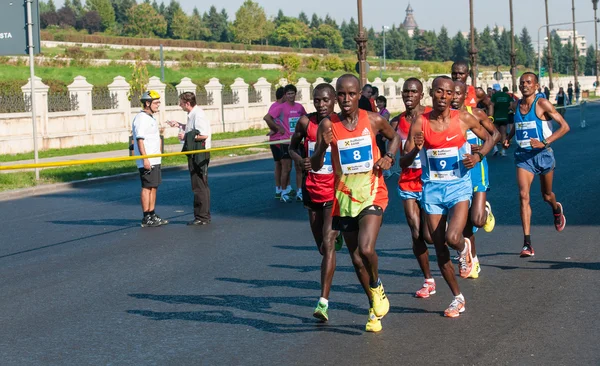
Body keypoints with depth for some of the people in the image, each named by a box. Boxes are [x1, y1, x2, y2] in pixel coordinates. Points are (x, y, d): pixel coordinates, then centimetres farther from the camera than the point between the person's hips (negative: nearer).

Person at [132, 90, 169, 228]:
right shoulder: (141, 118, -13)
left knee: (154, 187, 11)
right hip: (146, 161, -10)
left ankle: (152, 215, 17)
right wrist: (145, 159, -23)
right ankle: (146, 219, -5)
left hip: (155, 160, 10)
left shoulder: (151, 118, 18)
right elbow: (139, 139, -19)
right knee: (147, 187, -7)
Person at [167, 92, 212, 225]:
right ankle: (204, 216, 21)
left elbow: (204, 135, -25)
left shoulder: (198, 114, -18)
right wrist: (179, 125, 18)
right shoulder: (193, 114, 13)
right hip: (195, 153, 11)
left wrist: (186, 136, -16)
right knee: (202, 185, 14)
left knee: (199, 186, -5)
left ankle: (202, 217, 0)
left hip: (199, 154, -11)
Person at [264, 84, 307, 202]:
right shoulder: (281, 107, -9)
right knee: (286, 168, -1)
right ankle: (284, 193, 10)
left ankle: (299, 192, 14)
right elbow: (267, 118, -16)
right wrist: (278, 128, -12)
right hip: (286, 141, -5)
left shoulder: (299, 107, 6)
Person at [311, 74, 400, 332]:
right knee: (356, 258, 10)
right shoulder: (328, 125, -4)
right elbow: (316, 166, -3)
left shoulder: (374, 120, -3)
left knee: (366, 249, -22)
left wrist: (389, 157, -1)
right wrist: (323, 146, -22)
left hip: (372, 193, -2)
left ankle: (377, 287, 11)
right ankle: (375, 310, 29)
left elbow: (394, 137, 18)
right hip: (344, 195, 2)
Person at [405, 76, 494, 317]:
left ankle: (464, 248, 16)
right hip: (432, 189, 2)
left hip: (459, 187, -2)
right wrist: (416, 149, -23)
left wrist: (478, 156, -9)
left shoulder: (463, 119, -4)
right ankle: (458, 298, 23)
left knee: (452, 238, -23)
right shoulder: (420, 123, -4)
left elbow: (489, 138, 10)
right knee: (440, 249, 5)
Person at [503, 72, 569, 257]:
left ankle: (557, 210, 55)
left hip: (542, 154, -3)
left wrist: (544, 143, -24)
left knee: (546, 195, 15)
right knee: (523, 195, -14)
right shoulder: (516, 105, 5)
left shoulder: (542, 104, -11)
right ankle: (527, 244, -18)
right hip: (523, 155, 3)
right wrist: (508, 138, 9)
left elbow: (564, 126, -15)